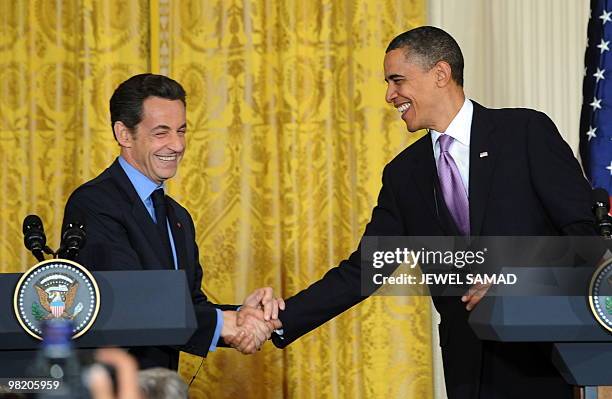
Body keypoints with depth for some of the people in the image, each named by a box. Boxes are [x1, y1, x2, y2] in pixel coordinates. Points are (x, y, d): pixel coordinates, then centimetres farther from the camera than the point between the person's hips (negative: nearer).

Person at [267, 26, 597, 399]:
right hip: (470, 366, 4)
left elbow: (583, 226, -8)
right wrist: (282, 321, -4)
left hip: (542, 354, -4)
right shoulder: (403, 174, 9)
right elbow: (364, 269, 7)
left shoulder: (527, 131, -4)